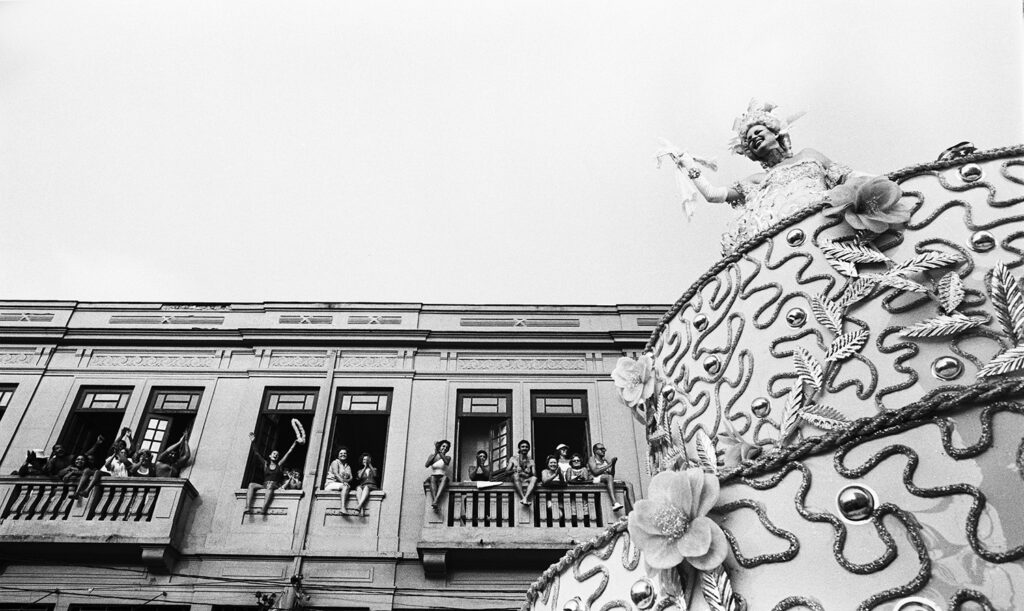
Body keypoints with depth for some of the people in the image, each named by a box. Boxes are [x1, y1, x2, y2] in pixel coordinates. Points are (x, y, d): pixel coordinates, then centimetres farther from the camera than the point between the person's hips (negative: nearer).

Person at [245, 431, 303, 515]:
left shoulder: (279, 465, 14)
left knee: (270, 486, -36)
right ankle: (248, 507, -37)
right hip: (264, 486, 3)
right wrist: (252, 442, 11)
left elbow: (288, 452, 12)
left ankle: (263, 509, -51)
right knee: (251, 485, -22)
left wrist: (296, 442, 10)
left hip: (275, 486, -3)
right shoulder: (265, 464, 18)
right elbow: (255, 454, 15)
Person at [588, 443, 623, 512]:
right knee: (609, 477, -38)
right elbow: (595, 472, -10)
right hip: (596, 480, -6)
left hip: (606, 481, 6)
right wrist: (608, 465, -10)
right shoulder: (592, 459, 9)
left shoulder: (606, 460, 25)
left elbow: (612, 474, 14)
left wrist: (613, 464, -1)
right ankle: (614, 503, -54)